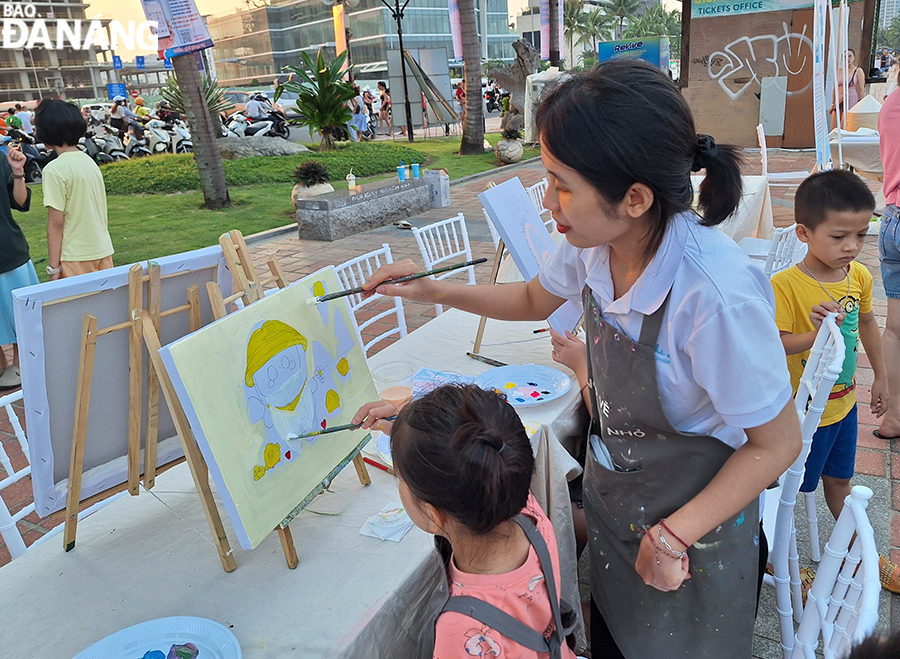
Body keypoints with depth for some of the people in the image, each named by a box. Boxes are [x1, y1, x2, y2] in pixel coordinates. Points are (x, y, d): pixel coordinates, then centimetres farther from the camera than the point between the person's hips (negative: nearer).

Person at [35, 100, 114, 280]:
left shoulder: (55, 170, -13)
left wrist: (54, 267, -9)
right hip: (103, 251, 6)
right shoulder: (89, 161, 7)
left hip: (77, 258, -6)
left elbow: (56, 223, -14)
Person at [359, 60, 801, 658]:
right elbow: (535, 299, 7)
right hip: (612, 493, 6)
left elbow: (778, 443, -22)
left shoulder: (716, 296, -36)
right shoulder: (595, 245, -16)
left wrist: (672, 536, -21)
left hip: (696, 521, -5)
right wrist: (434, 291, -1)